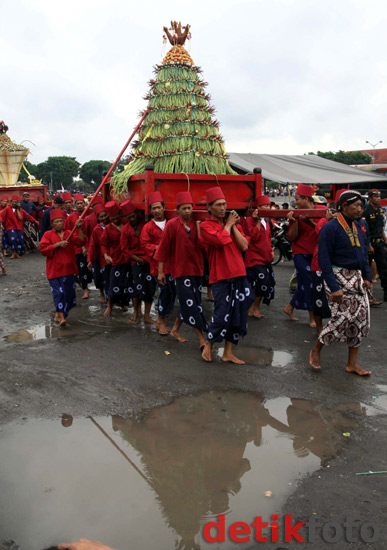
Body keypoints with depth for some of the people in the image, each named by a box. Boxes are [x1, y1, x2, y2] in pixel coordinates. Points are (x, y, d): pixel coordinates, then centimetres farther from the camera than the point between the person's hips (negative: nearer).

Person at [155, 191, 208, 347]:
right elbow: (164, 248, -5)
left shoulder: (196, 224, 5)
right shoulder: (172, 225, -7)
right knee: (190, 303, -7)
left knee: (187, 303, 12)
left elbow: (202, 245, 11)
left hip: (196, 268, 5)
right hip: (180, 269, -5)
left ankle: (175, 330, 31)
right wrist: (160, 271, -5)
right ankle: (201, 339, -4)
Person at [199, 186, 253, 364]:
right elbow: (221, 240, -20)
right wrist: (228, 224, -4)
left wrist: (233, 226, 0)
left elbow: (244, 246, 2)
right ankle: (208, 345, 18)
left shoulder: (234, 225, 16)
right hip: (221, 276, -6)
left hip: (239, 275, 6)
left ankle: (228, 353, 19)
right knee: (222, 313, -8)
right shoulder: (206, 226, -1)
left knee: (237, 315, 7)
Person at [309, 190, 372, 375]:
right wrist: (334, 288, -21)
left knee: (360, 318, 5)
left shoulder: (357, 226, 11)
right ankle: (315, 350, 13)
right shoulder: (330, 228, -13)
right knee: (343, 317, -10)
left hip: (356, 277, 8)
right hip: (338, 276, -8)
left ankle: (352, 363, 16)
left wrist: (367, 276, 8)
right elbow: (324, 260, -16)